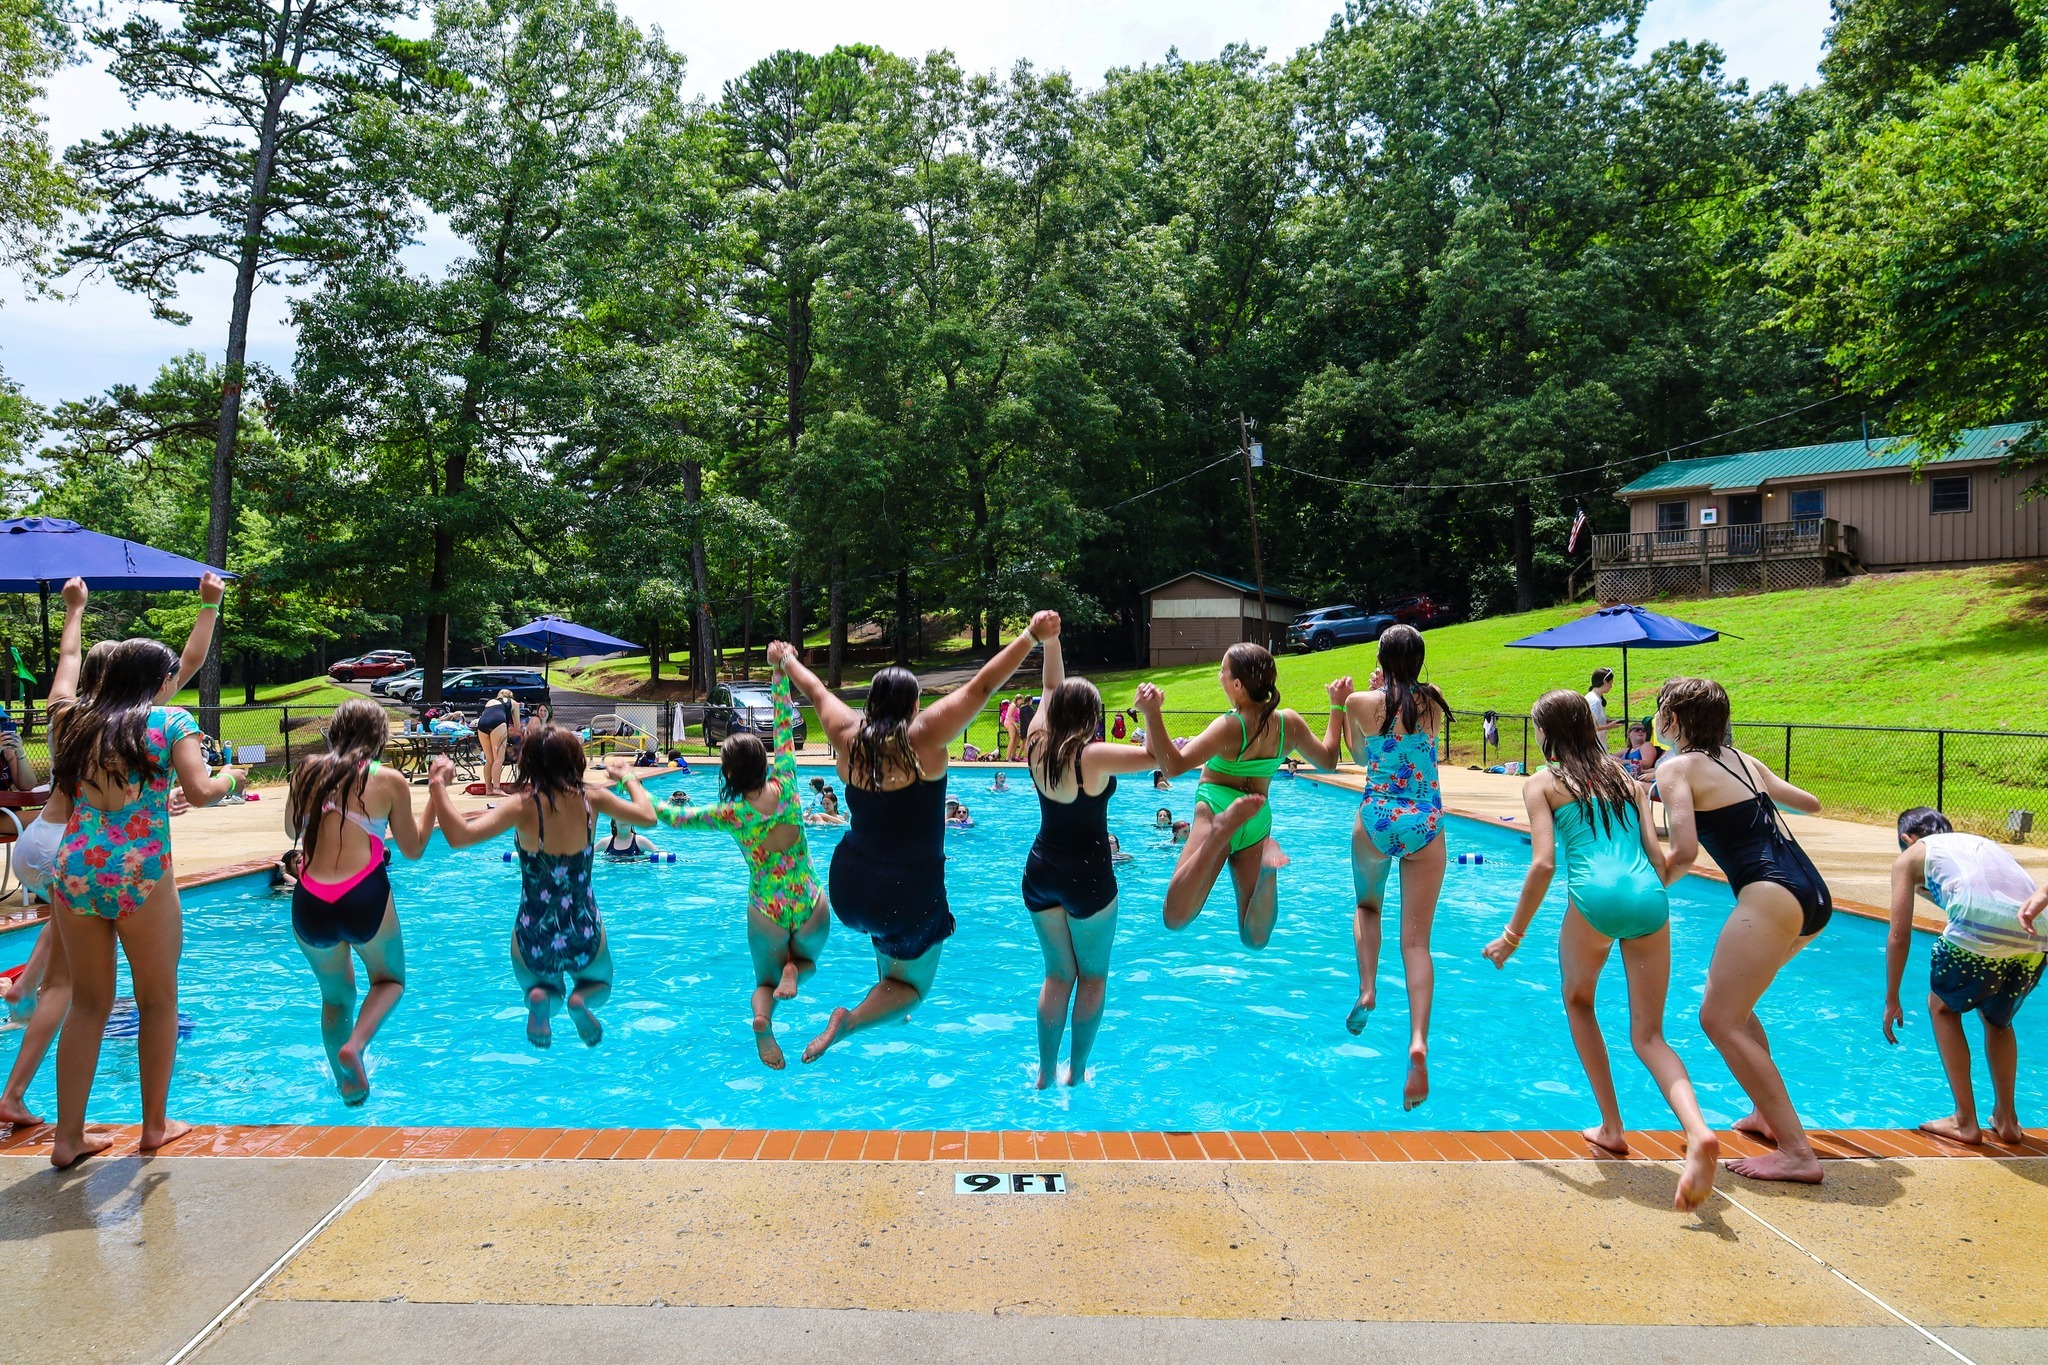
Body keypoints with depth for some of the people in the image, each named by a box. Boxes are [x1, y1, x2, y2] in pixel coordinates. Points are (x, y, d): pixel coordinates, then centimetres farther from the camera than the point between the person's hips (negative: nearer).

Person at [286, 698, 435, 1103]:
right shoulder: (390, 781, 0)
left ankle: (348, 1085, 29)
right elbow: (413, 848, 9)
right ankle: (355, 1045, -5)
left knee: (336, 995, 24)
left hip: (309, 902, 3)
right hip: (363, 898, -3)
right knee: (390, 979, 22)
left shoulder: (307, 773, 8)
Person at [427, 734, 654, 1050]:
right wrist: (628, 777, 21)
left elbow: (459, 836, -27)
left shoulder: (523, 805, -16)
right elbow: (647, 817, 6)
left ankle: (540, 999, -6)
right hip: (585, 936, 1)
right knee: (599, 983, 33)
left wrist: (437, 784, -15)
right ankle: (581, 999, -4)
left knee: (541, 990, 32)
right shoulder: (592, 799, -8)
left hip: (534, 939, -1)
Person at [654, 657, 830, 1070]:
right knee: (807, 960, 32)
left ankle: (762, 1018, -15)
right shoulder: (786, 787, -12)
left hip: (766, 913, -1)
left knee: (766, 981, 21)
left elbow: (670, 816, 0)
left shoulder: (728, 816, -14)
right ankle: (793, 970, -6)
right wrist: (779, 670, 2)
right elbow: (785, 725, -3)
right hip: (813, 908, 1)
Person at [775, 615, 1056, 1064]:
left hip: (849, 887, 6)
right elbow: (983, 685, -17)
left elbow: (816, 691, 15)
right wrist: (1031, 635, -16)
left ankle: (885, 982, 41)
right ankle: (850, 1021, -11)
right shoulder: (924, 737, -16)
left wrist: (789, 661, 33)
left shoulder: (848, 736, -4)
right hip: (910, 893, -5)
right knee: (910, 987, 13)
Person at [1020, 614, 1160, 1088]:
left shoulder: (1037, 746, -3)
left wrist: (1050, 641, 7)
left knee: (1057, 974, 17)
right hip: (1087, 876, -5)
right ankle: (1076, 1072, 16)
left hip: (1040, 872, 5)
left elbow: (1050, 690, 9)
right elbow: (1158, 758, -16)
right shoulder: (1095, 756, -18)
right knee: (1092, 976, 12)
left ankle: (1046, 1072, 19)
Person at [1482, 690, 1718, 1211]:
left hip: (1595, 895, -4)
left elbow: (1544, 863, -1)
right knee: (1650, 1036, 9)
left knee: (1579, 1002, 25)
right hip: (1649, 897, 4)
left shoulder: (1542, 783, 11)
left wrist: (1514, 933, 6)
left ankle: (1612, 1128, 23)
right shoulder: (1626, 779, 25)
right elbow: (1657, 854, 16)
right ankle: (1698, 1132, -18)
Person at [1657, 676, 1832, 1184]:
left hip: (1771, 896, -9)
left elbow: (1685, 852, -14)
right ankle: (1768, 1114, 28)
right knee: (1733, 1001, 25)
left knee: (1720, 1020, -4)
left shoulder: (1677, 767, -3)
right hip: (1814, 895, 9)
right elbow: (1810, 803, 30)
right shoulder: (1742, 760, 18)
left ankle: (1797, 1152, -8)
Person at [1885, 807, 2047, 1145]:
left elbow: (1900, 935, 16)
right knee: (1997, 1019, 30)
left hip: (1981, 929, -5)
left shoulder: (1910, 856, 21)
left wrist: (1892, 1000, 23)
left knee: (1942, 1007, 22)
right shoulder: (1981, 842, 35)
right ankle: (2006, 1119, 32)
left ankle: (1965, 1121, 19)